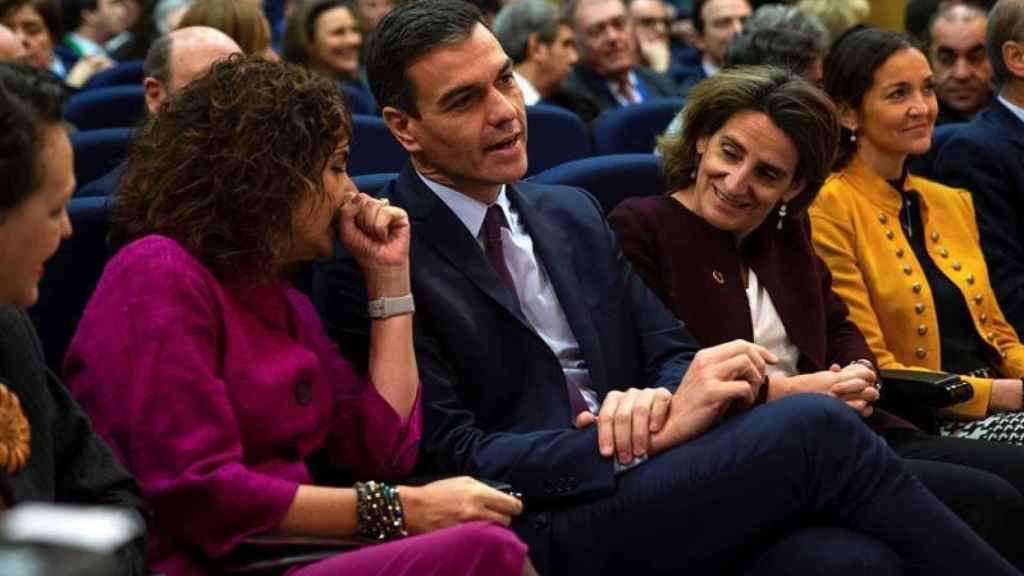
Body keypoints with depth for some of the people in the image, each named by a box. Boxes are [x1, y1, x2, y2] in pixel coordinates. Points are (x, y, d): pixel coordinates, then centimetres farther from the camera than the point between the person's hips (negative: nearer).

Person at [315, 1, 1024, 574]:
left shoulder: (573, 214, 19)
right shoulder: (368, 262, -4)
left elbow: (671, 351, 19)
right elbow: (451, 454, -10)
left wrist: (657, 400, -7)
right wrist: (660, 430, -16)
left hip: (650, 494, 6)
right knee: (816, 427, -23)